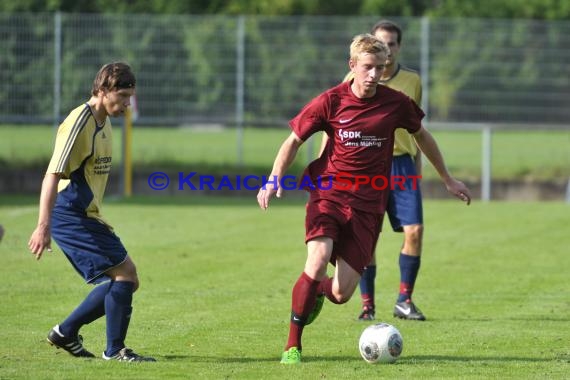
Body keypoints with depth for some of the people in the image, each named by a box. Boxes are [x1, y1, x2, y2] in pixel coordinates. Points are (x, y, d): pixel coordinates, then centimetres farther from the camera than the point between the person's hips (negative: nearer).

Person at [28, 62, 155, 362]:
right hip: (69, 215, -10)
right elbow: (53, 175, -22)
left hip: (86, 216, 10)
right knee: (125, 273, -13)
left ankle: (66, 333, 17)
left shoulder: (103, 123, 14)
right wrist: (43, 227, -28)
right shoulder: (79, 124, -17)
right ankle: (115, 349, -3)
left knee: (126, 280, 9)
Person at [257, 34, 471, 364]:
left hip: (368, 203, 2)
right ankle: (293, 346, -12)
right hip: (328, 192, -2)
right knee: (318, 260, -28)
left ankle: (317, 292, 34)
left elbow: (422, 136, 19)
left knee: (342, 294, -7)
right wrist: (274, 180, -10)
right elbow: (294, 141, 4)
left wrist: (448, 179, 26)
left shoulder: (396, 103, 0)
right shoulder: (331, 101, -5)